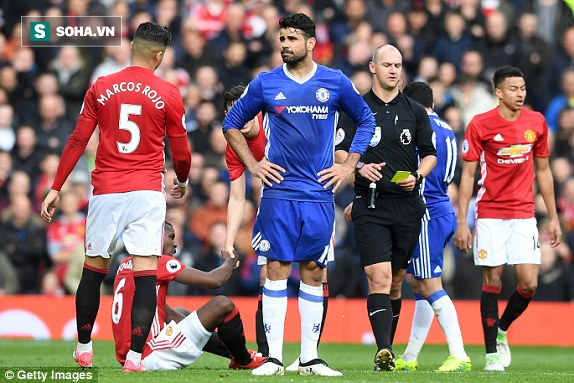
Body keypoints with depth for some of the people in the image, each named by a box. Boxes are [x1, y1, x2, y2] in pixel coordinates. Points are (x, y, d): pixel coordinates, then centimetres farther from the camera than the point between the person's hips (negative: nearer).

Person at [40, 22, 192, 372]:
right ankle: (135, 356, -13)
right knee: (146, 274, -4)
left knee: (93, 271, 15)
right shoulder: (168, 95, 0)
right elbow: (181, 152, 7)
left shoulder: (101, 88, 4)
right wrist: (182, 182, 28)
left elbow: (78, 141, 3)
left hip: (106, 192, 2)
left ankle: (84, 349, 24)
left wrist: (56, 188, 8)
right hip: (147, 192, -2)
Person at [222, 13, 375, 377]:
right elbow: (232, 123, 13)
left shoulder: (335, 82, 3)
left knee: (313, 272, 4)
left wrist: (348, 166, 7)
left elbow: (366, 120, 16)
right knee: (277, 269, -4)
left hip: (319, 193, 1)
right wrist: (253, 165, 3)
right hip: (279, 193, -1)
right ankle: (274, 357, -2)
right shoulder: (266, 83, 2)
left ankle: (310, 358, 9)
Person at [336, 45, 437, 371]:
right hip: (370, 206, -3)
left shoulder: (415, 111, 9)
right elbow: (339, 153, 2)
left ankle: (388, 348, 21)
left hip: (408, 206, 3)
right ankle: (384, 352, -24)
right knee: (379, 277, -16)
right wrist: (359, 168, -18)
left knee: (396, 281, 10)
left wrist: (416, 176, -6)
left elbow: (430, 154, 14)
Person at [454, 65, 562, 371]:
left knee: (529, 283, -6)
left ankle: (501, 330, 21)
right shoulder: (480, 124, -6)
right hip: (490, 216, -3)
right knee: (492, 281, -2)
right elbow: (468, 175, -3)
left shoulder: (537, 122, 4)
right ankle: (492, 352, 7)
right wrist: (462, 222, -9)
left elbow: (543, 172, 13)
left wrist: (553, 217, 11)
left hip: (524, 214, 3)